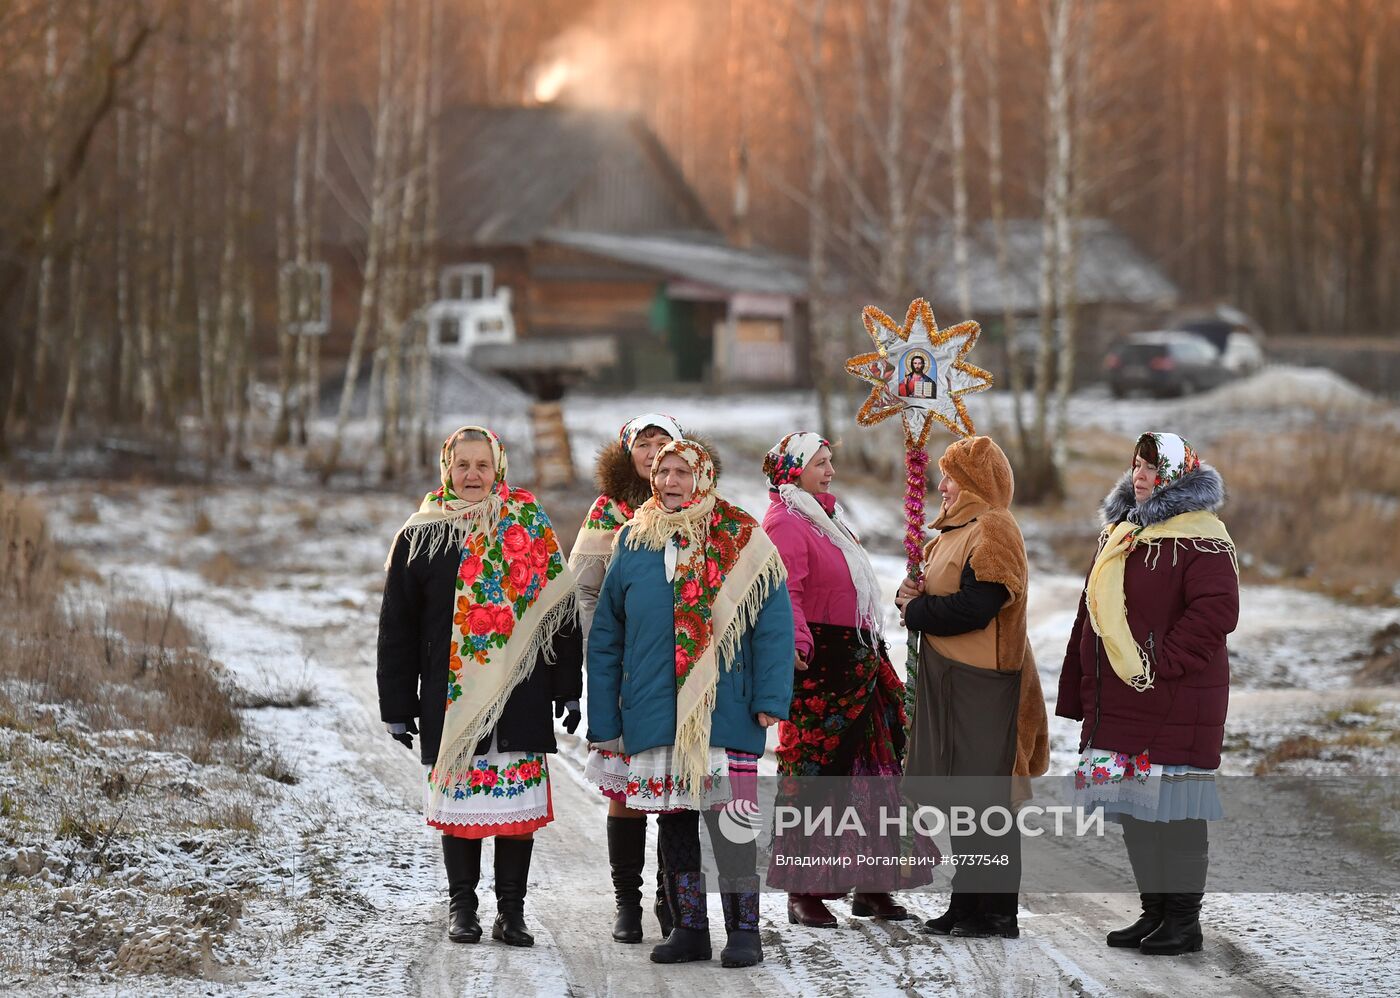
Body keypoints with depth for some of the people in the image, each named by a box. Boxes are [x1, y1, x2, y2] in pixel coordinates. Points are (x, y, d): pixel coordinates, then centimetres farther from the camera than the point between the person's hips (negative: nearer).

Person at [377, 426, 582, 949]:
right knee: (458, 798, 4)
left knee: (518, 802, 0)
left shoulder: (532, 530, 7)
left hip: (521, 697, 0)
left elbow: (561, 611, 9)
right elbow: (397, 627, 7)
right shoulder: (419, 537, 6)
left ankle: (511, 907, 9)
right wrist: (398, 705, 2)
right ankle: (461, 905, 15)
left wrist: (568, 690, 4)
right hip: (450, 698, 0)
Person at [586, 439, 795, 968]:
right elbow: (605, 640, 11)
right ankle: (688, 929, 17)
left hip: (724, 712, -3)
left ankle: (743, 930, 5)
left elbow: (773, 626, -3)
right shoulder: (633, 545, 9)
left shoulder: (743, 542, 0)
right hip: (655, 717, 4)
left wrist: (770, 698, -13)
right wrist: (604, 721, 6)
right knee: (673, 822, 8)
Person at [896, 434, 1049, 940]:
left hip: (981, 686, -10)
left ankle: (997, 912, -2)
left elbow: (974, 608, -21)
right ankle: (968, 905, 18)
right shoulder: (960, 528, 17)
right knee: (959, 799, 12)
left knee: (983, 799, -6)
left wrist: (916, 610, -8)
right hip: (951, 680, 10)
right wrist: (916, 595, 1)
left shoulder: (992, 530, -13)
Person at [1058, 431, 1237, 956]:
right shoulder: (1118, 533, 17)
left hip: (1175, 706, -8)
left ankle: (1184, 921, 4)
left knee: (1175, 811, -4)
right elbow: (1091, 614, 21)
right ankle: (1153, 912, 21)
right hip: (1117, 704, 8)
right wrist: (1081, 692, 17)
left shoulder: (1200, 538, -9)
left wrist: (1159, 665, -19)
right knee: (1134, 811, 11)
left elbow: (1215, 613, -18)